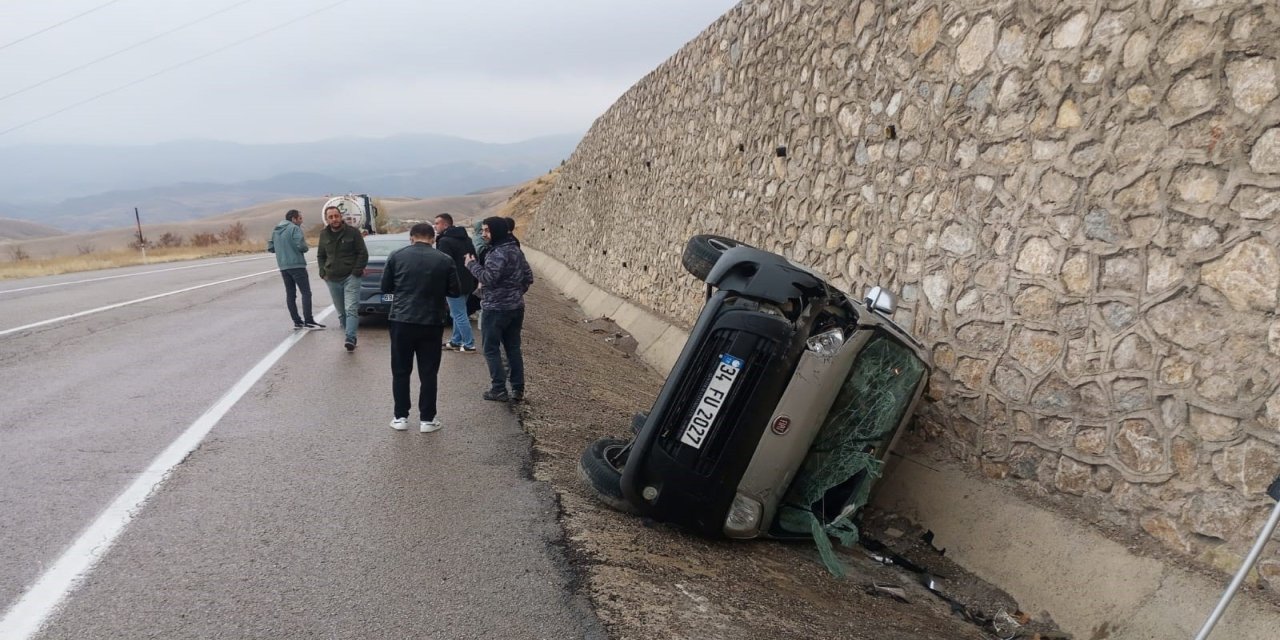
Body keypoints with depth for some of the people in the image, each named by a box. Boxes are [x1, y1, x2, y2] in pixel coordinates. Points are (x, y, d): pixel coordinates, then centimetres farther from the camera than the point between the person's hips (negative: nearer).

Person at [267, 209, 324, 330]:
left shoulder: (275, 231, 14)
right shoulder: (294, 228, -9)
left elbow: (271, 248, 15)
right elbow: (301, 246, -20)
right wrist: (306, 247, 1)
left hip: (283, 266, 7)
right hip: (296, 265, -7)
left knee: (290, 294, 10)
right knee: (306, 292, -5)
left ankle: (297, 321, 10)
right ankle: (308, 321, -11)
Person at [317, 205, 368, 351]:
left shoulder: (353, 232, -4)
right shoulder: (324, 234, 9)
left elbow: (363, 253, -2)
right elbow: (320, 255, 20)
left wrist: (357, 271, -10)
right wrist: (323, 272, 7)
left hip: (350, 277, -5)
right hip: (332, 279, 5)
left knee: (351, 309, -16)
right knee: (341, 311, 9)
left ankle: (350, 339, -21)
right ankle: (351, 337, 20)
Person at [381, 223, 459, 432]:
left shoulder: (396, 255, -1)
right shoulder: (445, 260, -2)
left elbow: (385, 287, 4)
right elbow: (454, 291, 3)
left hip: (401, 320, 0)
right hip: (431, 322, 0)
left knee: (400, 371, 11)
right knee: (428, 373, 8)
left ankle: (400, 417, 15)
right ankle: (427, 419, 11)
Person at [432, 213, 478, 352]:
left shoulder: (445, 241, -16)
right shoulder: (466, 238, 13)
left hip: (455, 283, -9)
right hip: (467, 282, 10)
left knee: (459, 315, -3)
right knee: (458, 313, 19)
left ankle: (469, 345, 0)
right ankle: (456, 341, 27)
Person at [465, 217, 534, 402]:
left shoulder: (498, 253, -17)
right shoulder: (516, 250, 11)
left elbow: (489, 278, -25)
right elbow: (528, 277, 15)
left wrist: (472, 264, -12)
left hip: (496, 308, -8)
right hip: (516, 307, 8)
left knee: (491, 349, 2)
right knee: (513, 348, 13)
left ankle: (499, 390, 2)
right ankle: (518, 389, 14)